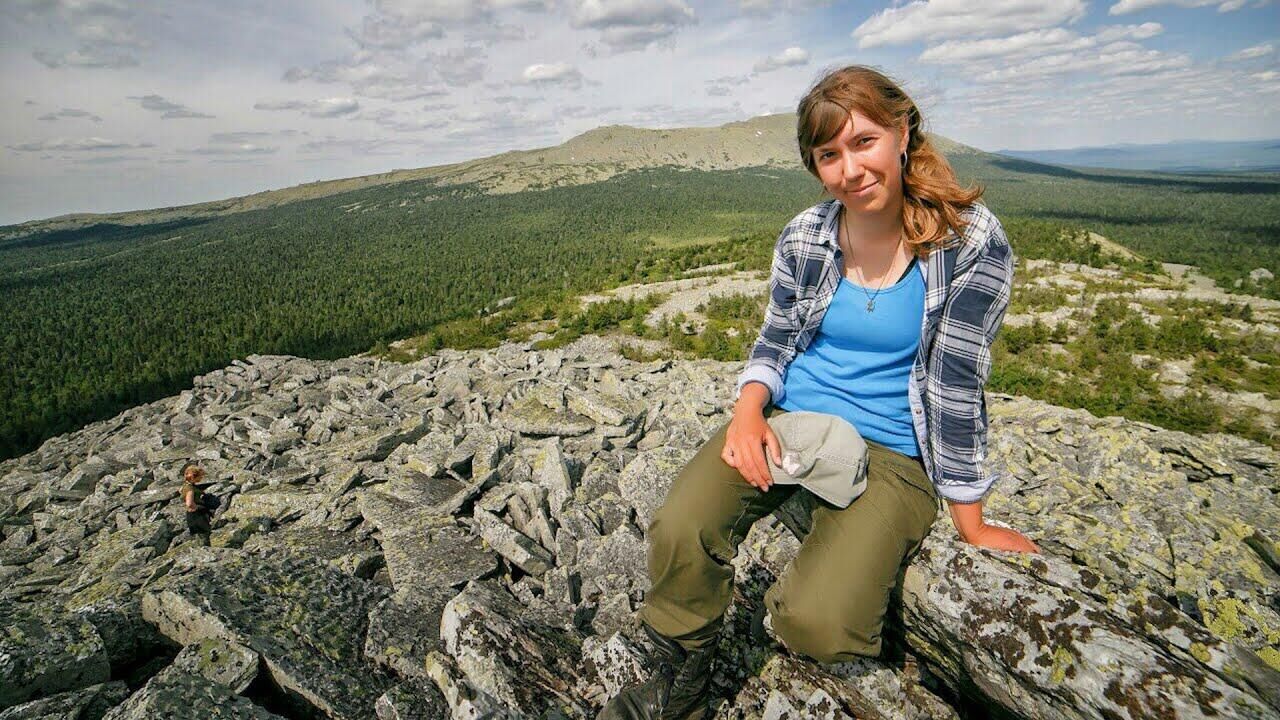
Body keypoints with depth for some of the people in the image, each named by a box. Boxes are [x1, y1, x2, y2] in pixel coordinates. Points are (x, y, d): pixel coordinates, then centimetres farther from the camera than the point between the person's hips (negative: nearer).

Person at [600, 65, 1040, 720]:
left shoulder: (972, 244, -11)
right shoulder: (803, 237, 0)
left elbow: (958, 384, -10)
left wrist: (971, 525, -1)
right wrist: (748, 407, -14)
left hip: (893, 451, -2)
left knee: (817, 626, -25)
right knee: (678, 532, -24)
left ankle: (787, 601, 14)